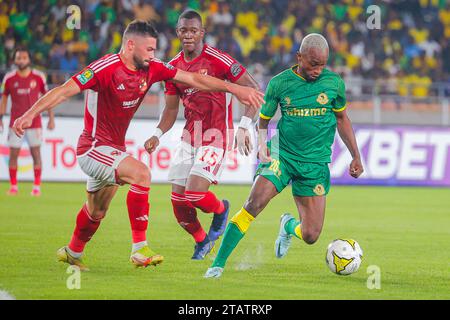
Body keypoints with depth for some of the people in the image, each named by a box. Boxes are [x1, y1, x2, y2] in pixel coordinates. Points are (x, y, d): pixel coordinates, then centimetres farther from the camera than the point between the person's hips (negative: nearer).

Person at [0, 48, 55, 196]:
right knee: (13, 154, -1)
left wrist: (51, 118, 1)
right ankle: (13, 185, 8)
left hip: (34, 122, -1)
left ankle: (37, 186, 4)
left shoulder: (39, 77, -2)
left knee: (36, 153, -2)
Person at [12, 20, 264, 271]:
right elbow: (66, 90, -28)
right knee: (141, 173, -29)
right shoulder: (106, 68, -22)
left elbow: (192, 79, 3)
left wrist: (235, 89, 0)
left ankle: (72, 253, 49)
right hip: (94, 147, -9)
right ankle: (140, 249, -26)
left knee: (96, 212, 24)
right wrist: (31, 114, -40)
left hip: (114, 148, 9)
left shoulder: (151, 68, -2)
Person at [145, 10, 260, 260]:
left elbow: (254, 90, -12)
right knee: (178, 200, 1)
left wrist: (244, 127, -19)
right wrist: (158, 135, -5)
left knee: (194, 194, -20)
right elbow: (171, 110, 14)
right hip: (189, 138, 6)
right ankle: (201, 241, 28)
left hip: (215, 138, -6)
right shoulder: (173, 67, 6)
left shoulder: (217, 60, -13)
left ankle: (221, 210, 15)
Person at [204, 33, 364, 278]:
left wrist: (356, 156, 15)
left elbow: (341, 118, 16)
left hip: (316, 163, 1)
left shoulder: (334, 82, 0)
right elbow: (263, 120, 8)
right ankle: (218, 264, -18)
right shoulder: (279, 83, -4)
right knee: (254, 203, -27)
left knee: (310, 236, -4)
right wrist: (262, 143, -13)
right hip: (282, 155, -1)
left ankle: (289, 226, 36)